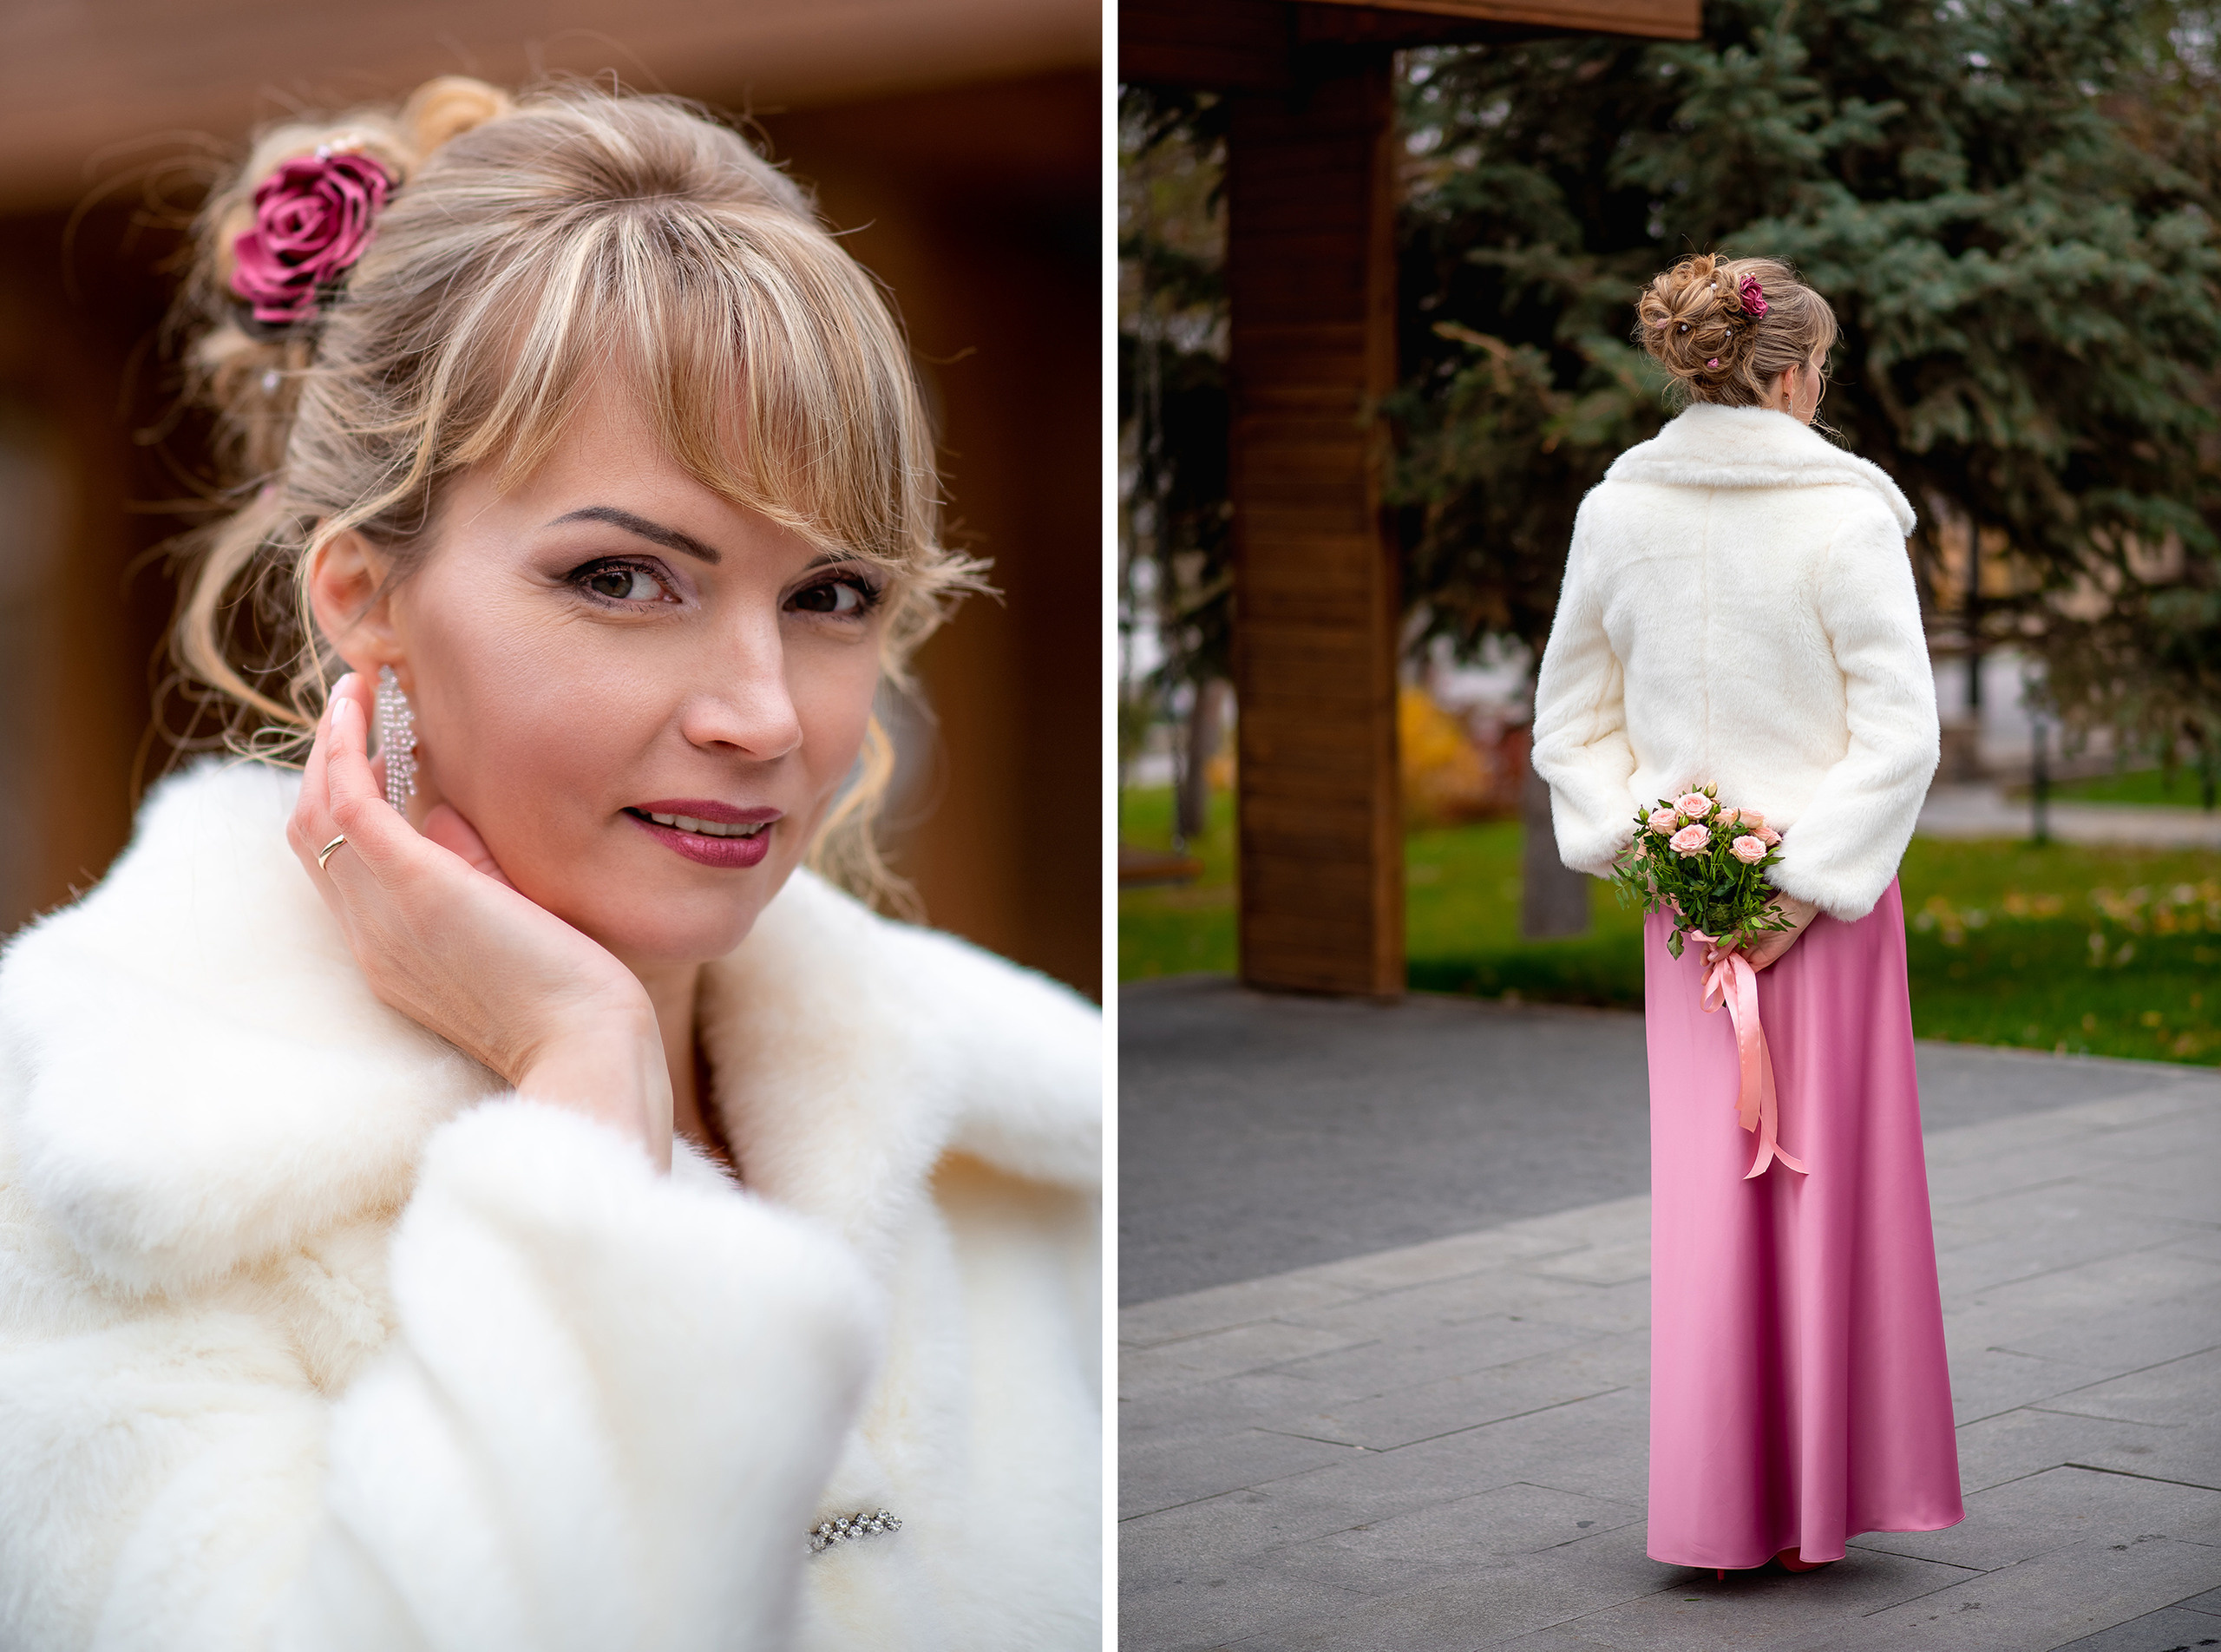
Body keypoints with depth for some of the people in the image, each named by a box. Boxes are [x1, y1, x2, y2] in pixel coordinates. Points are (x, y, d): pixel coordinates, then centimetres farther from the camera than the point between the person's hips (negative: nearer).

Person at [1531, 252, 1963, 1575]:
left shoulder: (1616, 509, 0)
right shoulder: (1847, 511, -11)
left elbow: (1573, 716, 6)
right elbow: (1900, 730, -16)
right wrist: (1807, 888, -13)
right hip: (1827, 889, -3)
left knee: (1707, 1187, 9)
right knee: (1828, 1179, 7)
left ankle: (1718, 1507, 14)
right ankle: (1818, 1498, 15)